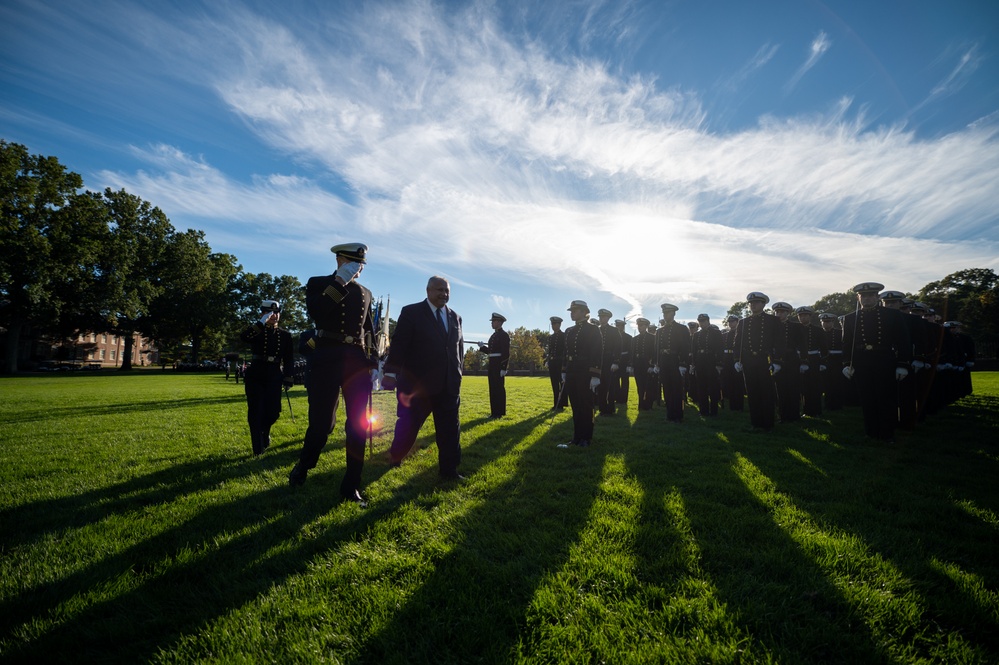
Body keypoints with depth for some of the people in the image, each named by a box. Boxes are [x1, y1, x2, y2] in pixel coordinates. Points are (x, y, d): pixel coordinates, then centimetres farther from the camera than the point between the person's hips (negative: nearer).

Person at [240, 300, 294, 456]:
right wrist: (262, 323, -28)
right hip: (256, 376, -2)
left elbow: (289, 359, 7)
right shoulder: (256, 331, 1)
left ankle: (264, 432, 38)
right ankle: (258, 449, 6)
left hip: (275, 377, 2)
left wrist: (288, 379, 1)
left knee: (273, 411, 4)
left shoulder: (285, 335, 6)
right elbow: (243, 337, -23)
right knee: (256, 412, -2)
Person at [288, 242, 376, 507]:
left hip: (358, 361, 4)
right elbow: (316, 313, -16)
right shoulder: (318, 283, 5)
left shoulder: (365, 293, 16)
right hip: (328, 360, -3)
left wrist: (373, 363, 12)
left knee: (358, 424, 1)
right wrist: (340, 282, -16)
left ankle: (351, 486, 12)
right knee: (322, 422, 0)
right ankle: (303, 466, 31)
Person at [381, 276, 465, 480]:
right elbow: (398, 344, -9)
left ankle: (449, 470, 16)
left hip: (449, 384, 4)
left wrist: (457, 374, 13)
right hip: (418, 382, -4)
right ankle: (394, 458, 33)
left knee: (450, 429, 5)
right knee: (408, 425, 7)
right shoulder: (411, 312, -2)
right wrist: (391, 372, -16)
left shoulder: (455, 317, 12)